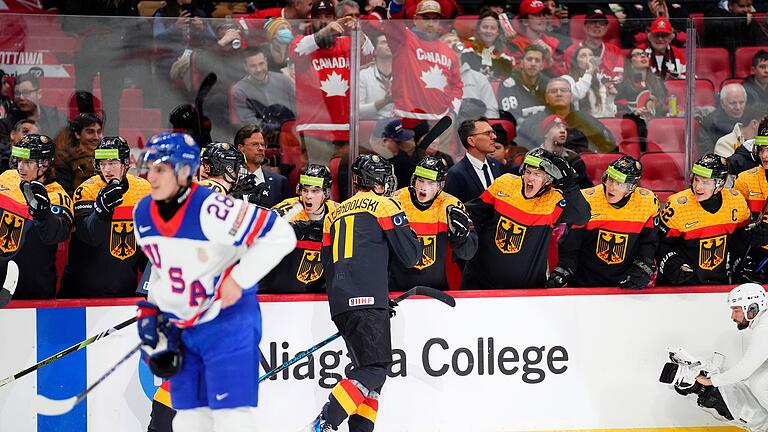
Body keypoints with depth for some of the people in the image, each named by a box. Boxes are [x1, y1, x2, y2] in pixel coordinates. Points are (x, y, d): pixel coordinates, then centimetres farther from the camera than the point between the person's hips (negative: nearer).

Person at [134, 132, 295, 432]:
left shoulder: (210, 209, -25)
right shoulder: (143, 213, 0)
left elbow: (280, 235, -25)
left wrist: (238, 280, -22)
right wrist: (151, 310, 9)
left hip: (227, 321, -7)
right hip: (181, 326, 7)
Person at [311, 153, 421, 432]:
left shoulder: (335, 214, 24)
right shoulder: (384, 206, 4)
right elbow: (410, 256, 0)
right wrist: (410, 234, 21)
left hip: (339, 304, 8)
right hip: (367, 301, -8)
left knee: (368, 368, 15)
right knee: (375, 369, -11)